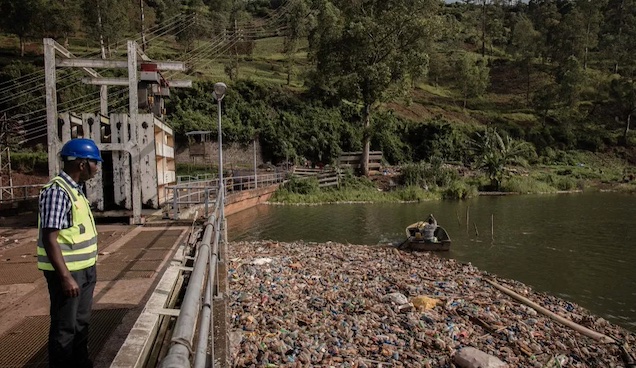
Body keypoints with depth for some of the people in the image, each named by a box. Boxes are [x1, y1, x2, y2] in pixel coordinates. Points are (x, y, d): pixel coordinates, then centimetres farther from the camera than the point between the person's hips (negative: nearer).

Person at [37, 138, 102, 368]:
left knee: (81, 322, 21)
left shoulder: (75, 189, 9)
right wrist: (65, 277, -24)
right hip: (67, 272, -9)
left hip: (85, 269, 9)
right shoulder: (57, 191, -20)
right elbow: (50, 239, -23)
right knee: (64, 327, 4)